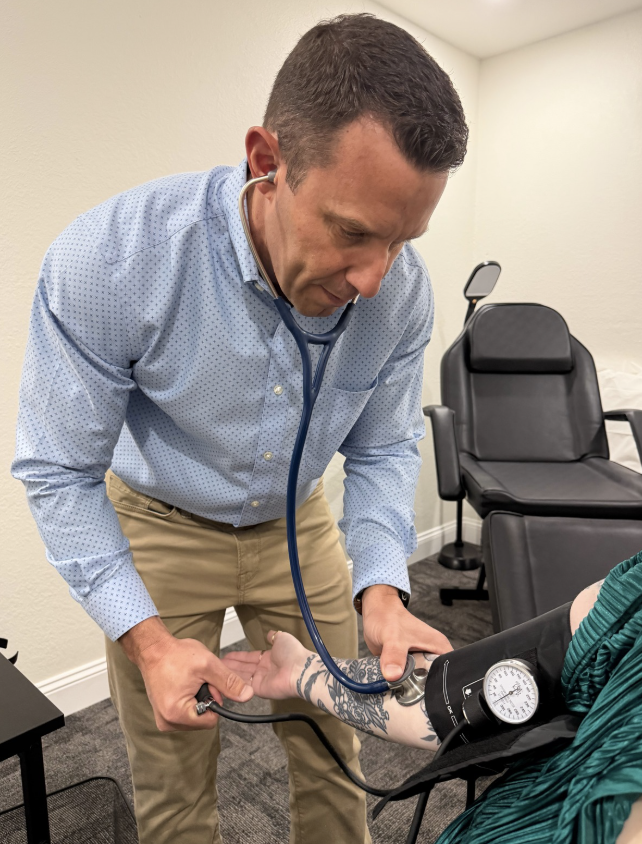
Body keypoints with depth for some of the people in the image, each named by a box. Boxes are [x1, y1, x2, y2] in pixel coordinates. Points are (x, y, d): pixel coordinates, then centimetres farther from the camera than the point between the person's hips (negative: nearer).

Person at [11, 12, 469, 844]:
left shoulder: (401, 291, -21)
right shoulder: (109, 257, -30)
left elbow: (383, 449, -7)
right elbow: (58, 470, -19)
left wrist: (381, 588, -21)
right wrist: (148, 640, -24)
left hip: (297, 526, 3)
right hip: (160, 528, -1)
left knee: (331, 761, 16)